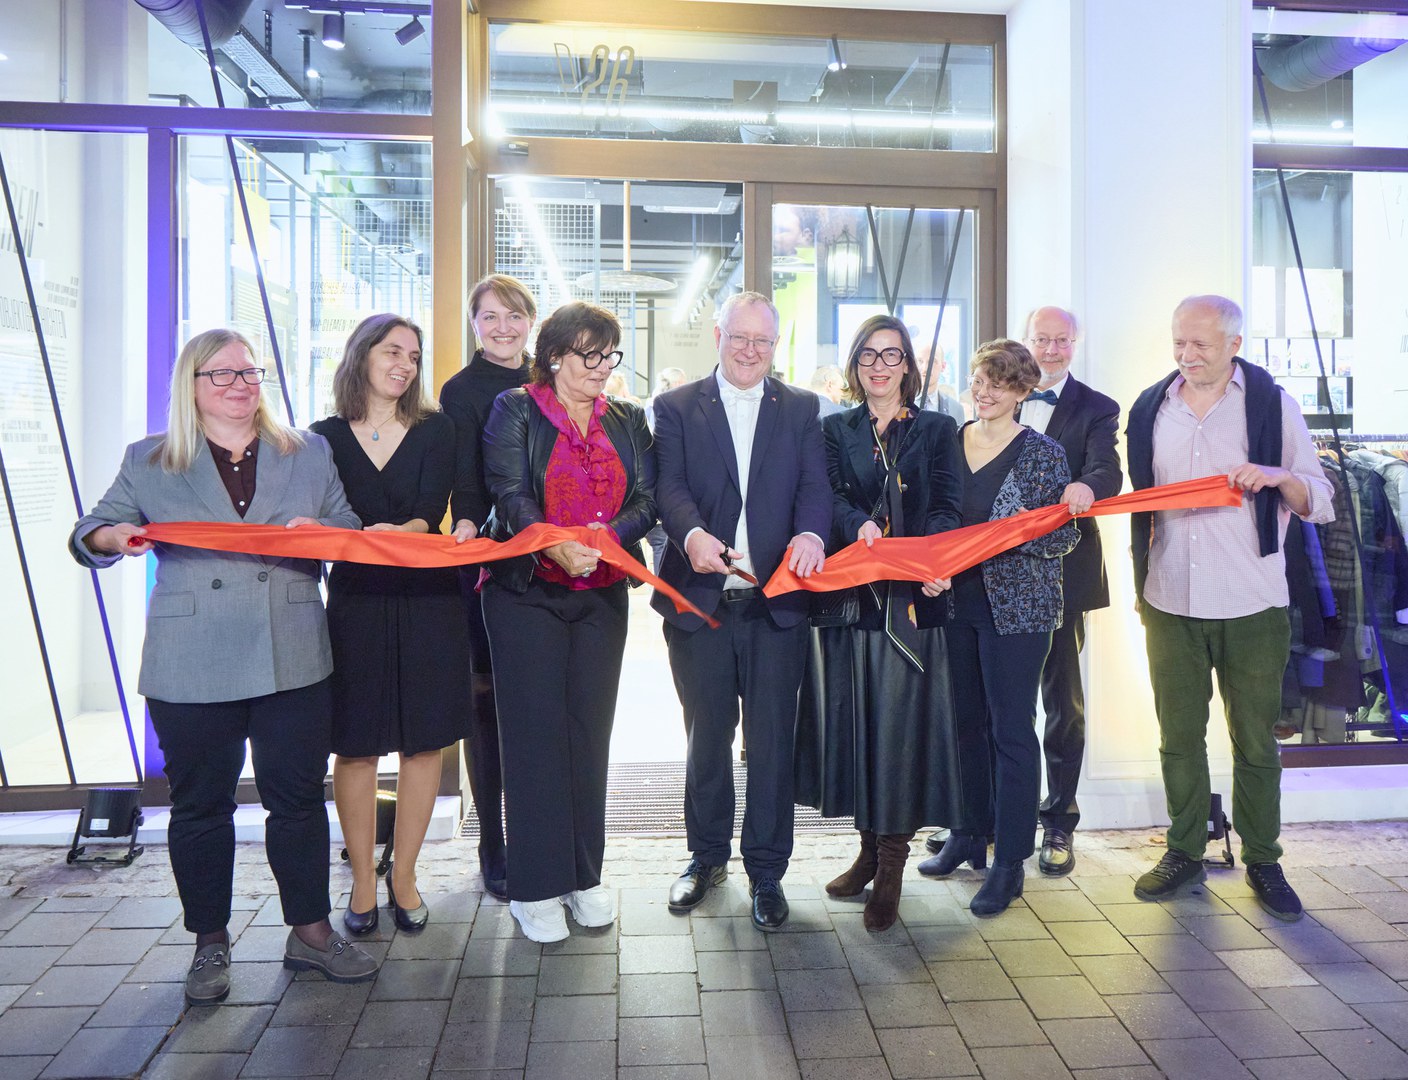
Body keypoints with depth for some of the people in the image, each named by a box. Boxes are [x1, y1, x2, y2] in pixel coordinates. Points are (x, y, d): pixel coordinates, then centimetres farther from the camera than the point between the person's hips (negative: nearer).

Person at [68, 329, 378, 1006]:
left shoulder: (308, 454, 11)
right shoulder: (149, 462, 9)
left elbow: (354, 533, 13)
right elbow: (86, 537, 11)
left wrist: (322, 532, -10)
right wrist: (117, 536, -13)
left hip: (293, 662, 1)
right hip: (190, 669, 0)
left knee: (299, 796, 7)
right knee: (200, 804, 9)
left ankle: (309, 931, 22)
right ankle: (210, 943, 26)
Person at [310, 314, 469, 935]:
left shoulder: (435, 431, 5)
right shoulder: (327, 436, 6)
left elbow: (432, 508, -8)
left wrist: (400, 532, -29)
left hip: (426, 602, 0)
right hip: (355, 602, 0)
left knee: (423, 740, 3)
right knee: (355, 743, 3)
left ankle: (404, 876, 17)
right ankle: (363, 880, 17)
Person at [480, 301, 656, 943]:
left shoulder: (627, 421, 12)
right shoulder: (515, 410, 1)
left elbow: (646, 499, 2)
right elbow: (510, 494, -12)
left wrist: (602, 537, -18)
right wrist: (555, 546, -30)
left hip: (601, 596, 4)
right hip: (527, 593, -3)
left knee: (590, 732, 8)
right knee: (535, 733, -1)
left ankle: (584, 876, 20)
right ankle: (535, 887, 10)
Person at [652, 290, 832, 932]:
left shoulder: (801, 409, 10)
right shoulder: (676, 407, 6)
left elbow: (815, 484, -1)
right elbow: (671, 487, -7)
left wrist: (811, 532, -23)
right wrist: (693, 534, -28)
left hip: (776, 602, 0)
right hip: (700, 599, 0)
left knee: (771, 741, 5)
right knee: (706, 736, 14)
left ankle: (766, 871, 20)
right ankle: (708, 856, 33)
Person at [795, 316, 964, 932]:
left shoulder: (937, 430, 9)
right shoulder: (835, 430, 13)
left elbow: (946, 508, -2)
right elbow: (830, 495, -1)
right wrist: (859, 527, -23)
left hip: (912, 601, -2)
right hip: (851, 596, 2)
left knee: (902, 721, -2)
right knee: (855, 718, 7)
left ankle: (891, 866, 6)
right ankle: (870, 847, 23)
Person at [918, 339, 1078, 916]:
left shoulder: (1043, 453, -5)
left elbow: (1065, 536, -6)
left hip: (1017, 605, -5)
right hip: (956, 601, 5)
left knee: (1011, 729, -1)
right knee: (966, 719, 13)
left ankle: (1010, 860, 9)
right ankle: (969, 833, 28)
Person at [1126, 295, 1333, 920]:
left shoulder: (1273, 405, 1)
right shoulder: (1151, 410, 9)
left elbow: (1322, 504, 1)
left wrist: (1281, 476, -20)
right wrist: (1140, 582, 15)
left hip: (1252, 607, -2)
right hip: (1170, 603, 2)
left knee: (1256, 740, 5)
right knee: (1178, 735, 8)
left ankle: (1262, 862, 21)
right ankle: (1185, 852, 23)